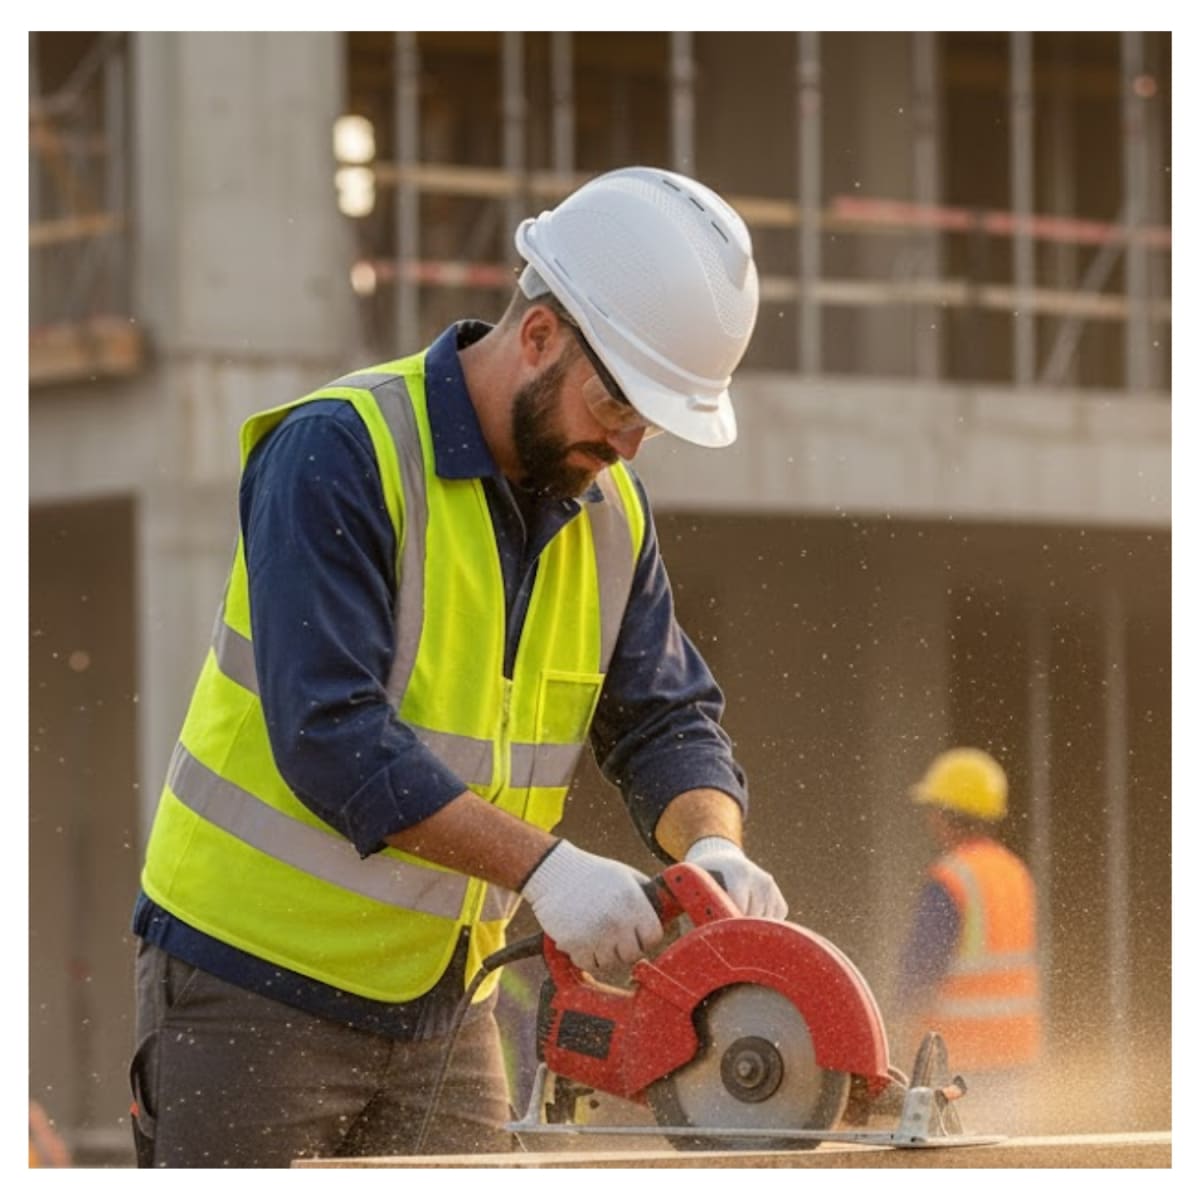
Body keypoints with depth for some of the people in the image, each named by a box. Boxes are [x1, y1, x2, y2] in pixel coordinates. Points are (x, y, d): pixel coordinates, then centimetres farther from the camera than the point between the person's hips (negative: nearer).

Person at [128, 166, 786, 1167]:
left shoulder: (609, 509, 6)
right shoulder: (339, 453, -18)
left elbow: (666, 718, 6)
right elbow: (329, 733, -26)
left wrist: (714, 845, -17)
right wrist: (541, 864, -31)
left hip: (446, 1006, 7)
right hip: (254, 984, -7)